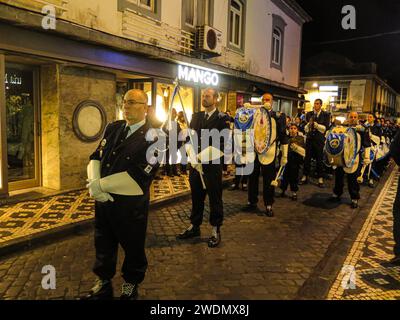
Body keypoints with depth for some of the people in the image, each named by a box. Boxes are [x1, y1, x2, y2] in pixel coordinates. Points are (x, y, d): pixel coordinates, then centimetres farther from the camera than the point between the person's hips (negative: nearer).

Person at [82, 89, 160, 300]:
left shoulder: (153, 138, -15)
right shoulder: (112, 128, 5)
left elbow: (137, 176, -22)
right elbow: (96, 157, 5)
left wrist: (100, 185, -17)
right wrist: (93, 184, -14)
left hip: (131, 205, -5)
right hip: (103, 200, 6)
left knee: (133, 247, 15)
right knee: (103, 245, 21)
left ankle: (131, 286, 41)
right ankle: (104, 285, 44)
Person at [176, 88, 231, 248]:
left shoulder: (223, 119, -6)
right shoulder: (196, 116, 11)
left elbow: (221, 145, -14)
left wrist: (201, 157, -16)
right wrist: (193, 159, -9)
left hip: (213, 165, -5)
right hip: (195, 164, 5)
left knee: (215, 199, 7)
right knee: (196, 198, 16)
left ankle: (216, 230, 22)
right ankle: (194, 227, 31)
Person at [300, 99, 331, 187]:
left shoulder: (326, 115, 2)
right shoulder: (309, 114, 8)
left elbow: (326, 128, -7)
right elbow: (306, 128, 6)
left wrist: (316, 124, -15)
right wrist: (309, 124, -14)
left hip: (319, 139, -2)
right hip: (310, 138, 2)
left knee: (319, 159, 4)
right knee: (307, 158, 5)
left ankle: (320, 178, 13)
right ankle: (305, 176, 15)